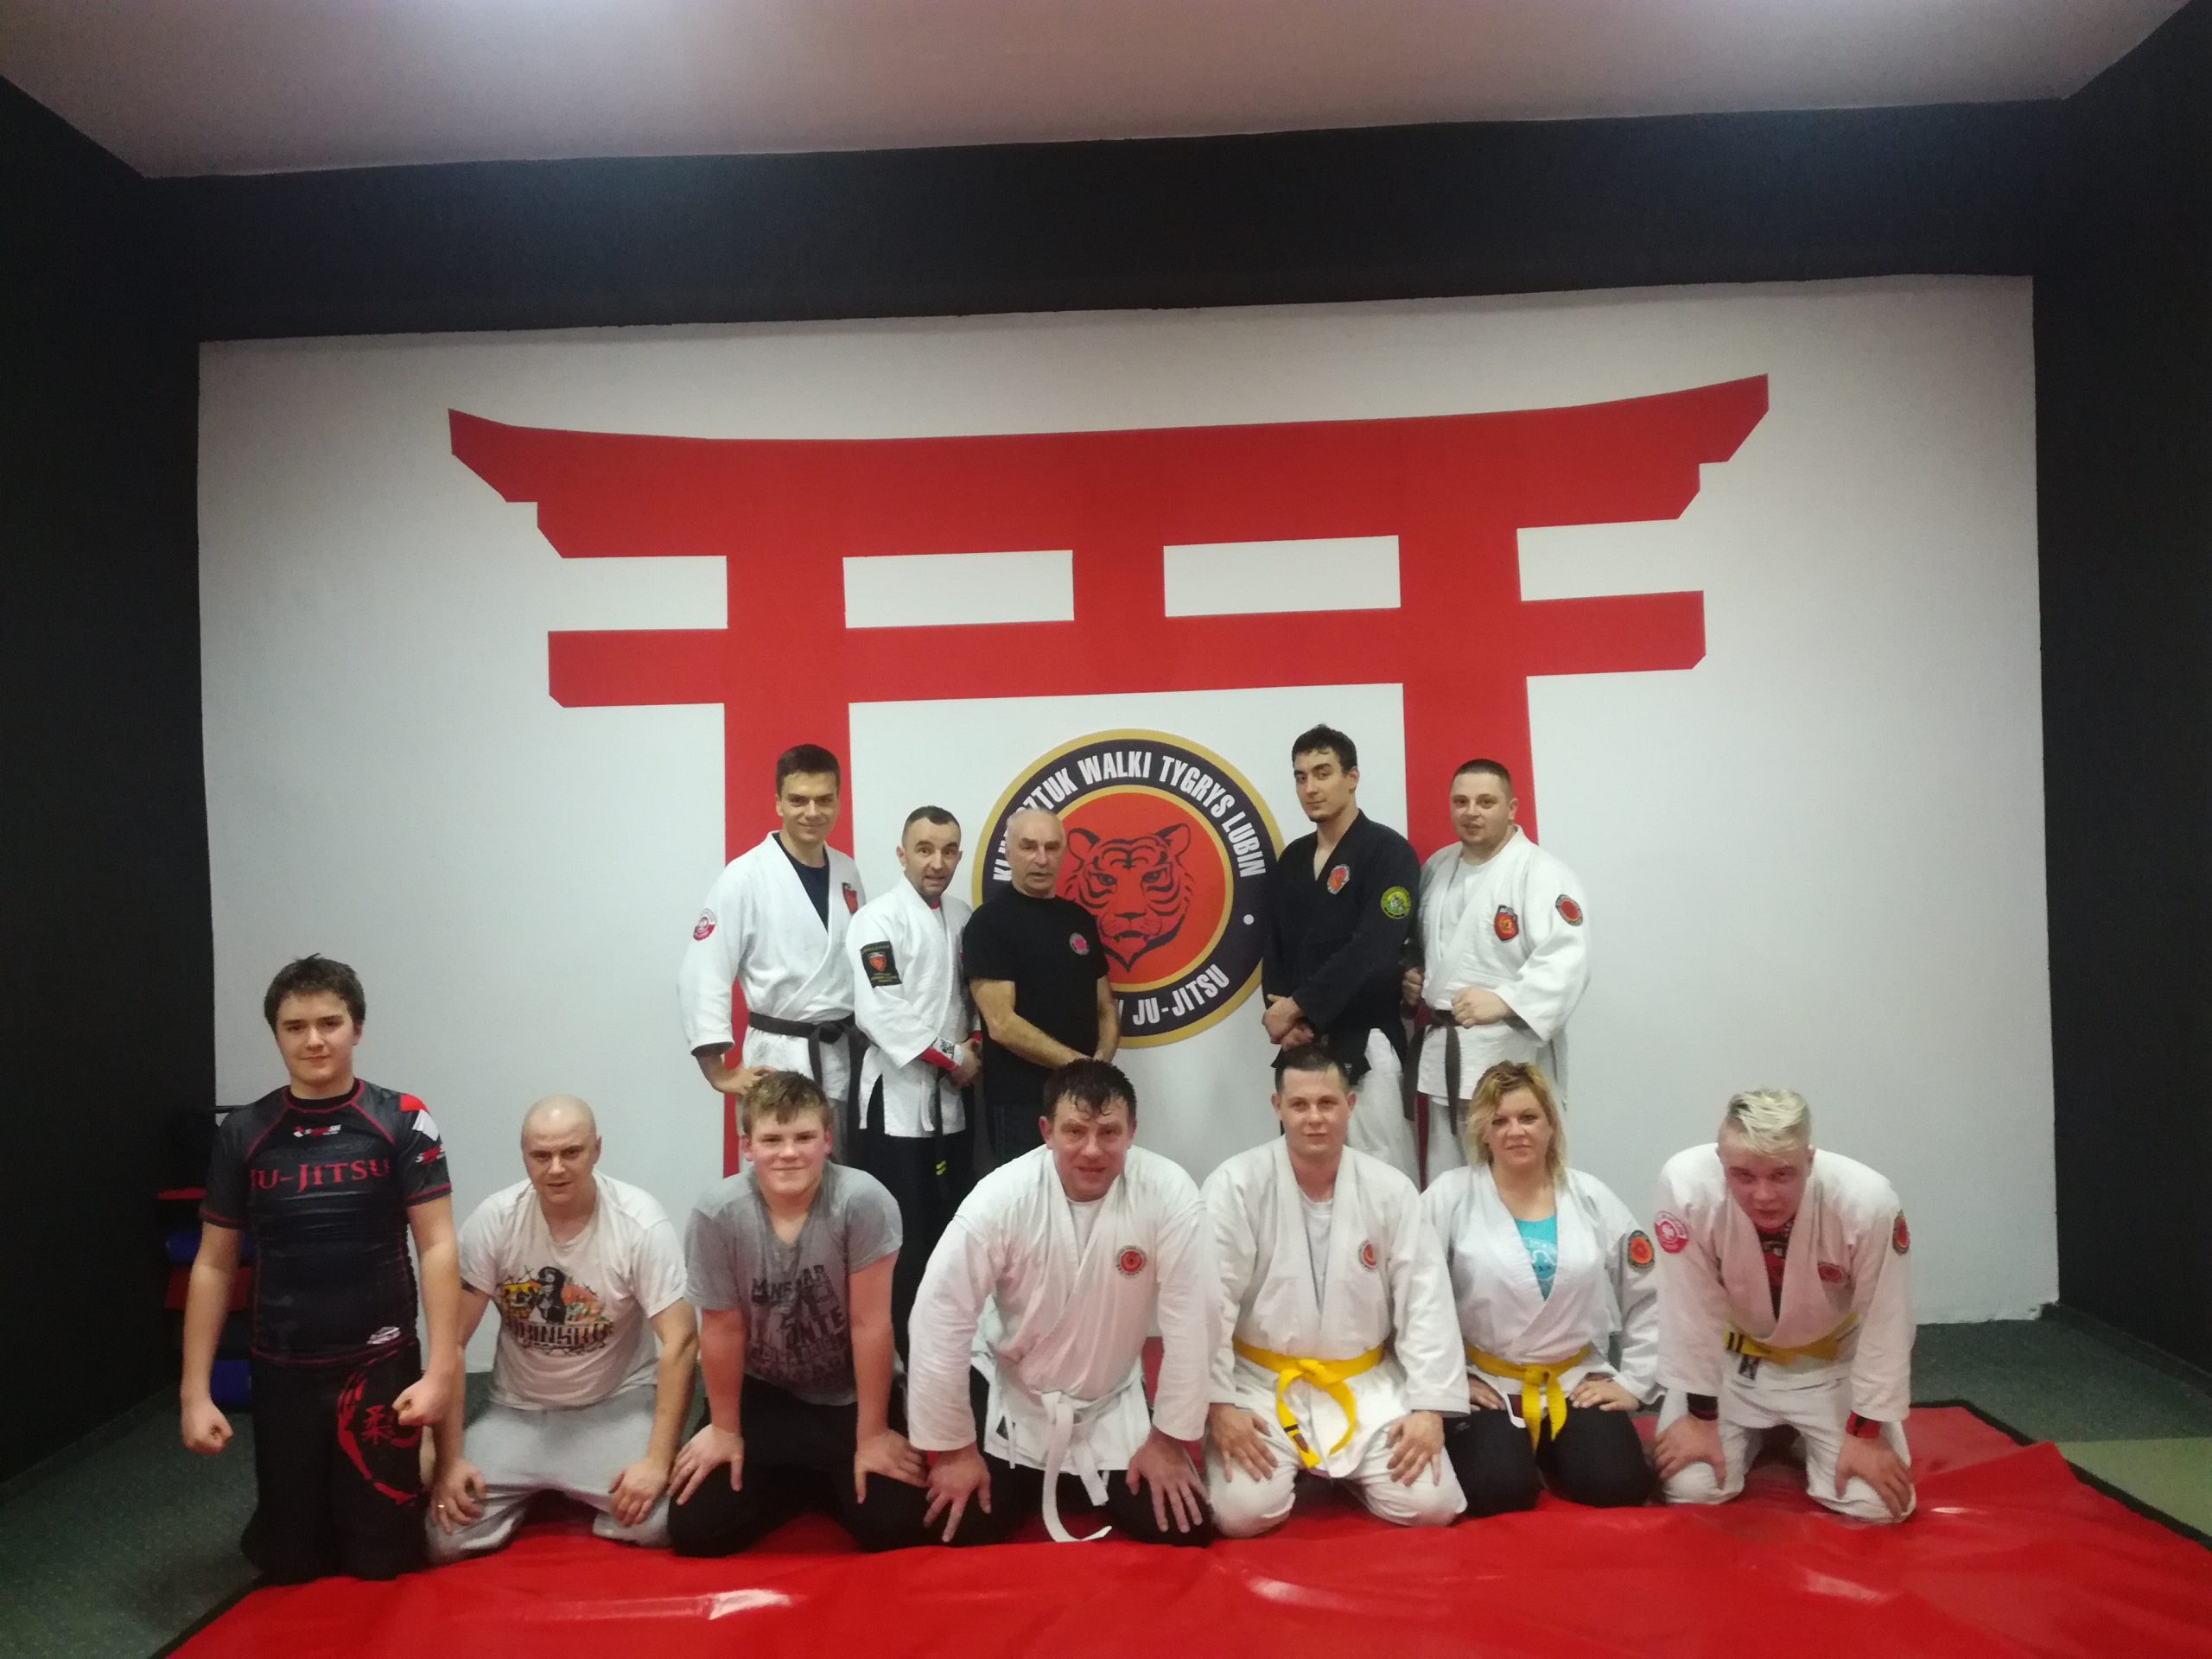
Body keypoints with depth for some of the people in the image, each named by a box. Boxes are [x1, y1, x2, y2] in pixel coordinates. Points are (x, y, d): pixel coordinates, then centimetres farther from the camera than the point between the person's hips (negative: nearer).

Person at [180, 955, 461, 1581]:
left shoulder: (401, 1122, -8)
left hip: (381, 1363, -2)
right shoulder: (243, 1134, -1)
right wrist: (195, 1391, 1)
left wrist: (442, 1368, -14)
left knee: (381, 1556, 6)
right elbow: (213, 1265, 5)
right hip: (281, 1370, 2)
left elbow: (436, 1247, -9)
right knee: (287, 1559, 12)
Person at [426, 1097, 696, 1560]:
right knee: (445, 1539, -15)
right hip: (518, 1411, 2)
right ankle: (535, 1496, 18)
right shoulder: (492, 1221, -14)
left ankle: (580, 1500, 12)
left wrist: (657, 1460, -25)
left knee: (658, 1522, -23)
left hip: (617, 1405, -2)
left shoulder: (640, 1223, -20)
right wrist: (449, 1457, -12)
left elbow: (680, 1340, -19)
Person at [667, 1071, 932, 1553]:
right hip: (761, 1392, 2)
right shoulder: (717, 1213, -22)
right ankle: (797, 1487, 21)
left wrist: (872, 1436, -13)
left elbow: (870, 1324, -20)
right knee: (695, 1531, -8)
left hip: (851, 1394, -1)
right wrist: (724, 1430, 1)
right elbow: (722, 1329, -10)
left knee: (891, 1527, -14)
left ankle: (828, 1484, 20)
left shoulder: (863, 1201, -27)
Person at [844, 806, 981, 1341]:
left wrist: (972, 1047, -3)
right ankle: (895, 1342, 6)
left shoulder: (964, 918, 11)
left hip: (951, 1096, 7)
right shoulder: (877, 919, -11)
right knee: (899, 1229, -5)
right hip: (898, 1094, -7)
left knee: (950, 1225, 12)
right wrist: (950, 1059, -15)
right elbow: (879, 1012, -20)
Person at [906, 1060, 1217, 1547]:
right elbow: (941, 1317, -19)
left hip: (1114, 1406, 1)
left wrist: (1170, 1438, -10)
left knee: (1184, 1530, -5)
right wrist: (953, 1447, -14)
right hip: (1010, 1399, -1)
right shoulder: (1003, 1196, -23)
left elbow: (1192, 1318, -16)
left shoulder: (1168, 1193, -23)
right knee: (958, 1530, -9)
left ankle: (1087, 1489, 26)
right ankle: (1028, 1485, 25)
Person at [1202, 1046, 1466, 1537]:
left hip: (1365, 1386, 2)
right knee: (1241, 1514, -19)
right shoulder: (1235, 1186, -13)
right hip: (1263, 1384, -2)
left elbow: (1426, 1303, -3)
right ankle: (1296, 1470, 16)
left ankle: (1341, 1472, 21)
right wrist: (1218, 1403, -17)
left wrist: (1430, 1406, -10)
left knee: (1430, 1506, -10)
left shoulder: (1391, 1190, -5)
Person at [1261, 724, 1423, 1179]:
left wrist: (1298, 1006, -14)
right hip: (1301, 1046, 6)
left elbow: (1373, 951, -17)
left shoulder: (1388, 853, -7)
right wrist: (1281, 1015, -5)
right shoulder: (1290, 860, 13)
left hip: (1362, 1043, -6)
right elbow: (1275, 948, 13)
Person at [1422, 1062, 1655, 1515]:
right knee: (1497, 1491, -24)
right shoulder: (1451, 1194, -8)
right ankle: (1476, 1438, 12)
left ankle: (1547, 1450, 17)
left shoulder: (1590, 1197, 1)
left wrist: (1634, 1381, 2)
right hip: (1486, 1382, -3)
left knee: (1619, 1487, -16)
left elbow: (1649, 1296, 8)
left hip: (1576, 1380, 3)